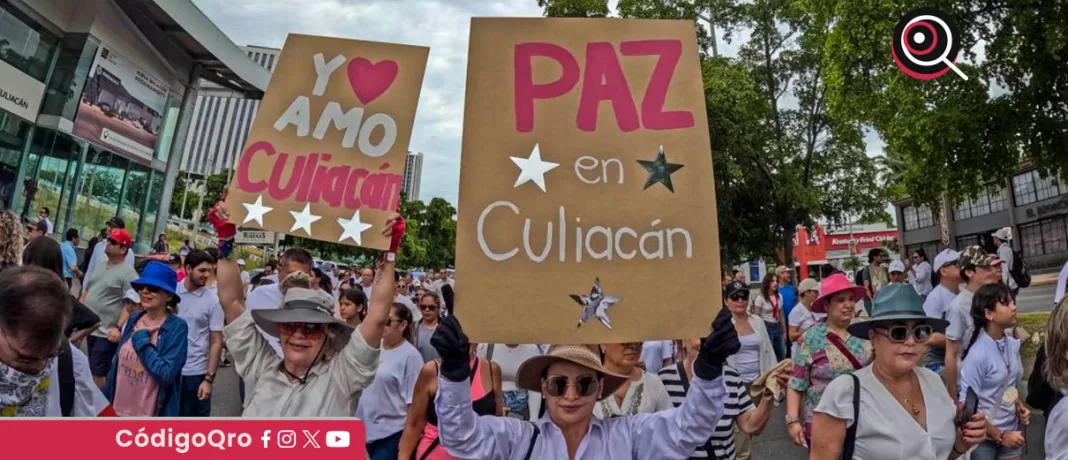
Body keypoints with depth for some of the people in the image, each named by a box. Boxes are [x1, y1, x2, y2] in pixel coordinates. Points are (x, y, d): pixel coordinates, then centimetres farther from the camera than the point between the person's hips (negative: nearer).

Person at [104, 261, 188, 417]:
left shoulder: (177, 327, -15)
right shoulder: (133, 319, 2)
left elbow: (166, 374, -24)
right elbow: (117, 364, 10)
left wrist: (142, 340, -18)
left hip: (150, 413, -5)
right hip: (119, 409, 5)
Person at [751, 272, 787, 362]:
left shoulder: (779, 296, 6)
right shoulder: (760, 298, -11)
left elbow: (781, 315, 14)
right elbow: (756, 317, -9)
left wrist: (784, 331, 14)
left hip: (778, 327, 6)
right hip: (766, 327, -6)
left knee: (782, 357, 11)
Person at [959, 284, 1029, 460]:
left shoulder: (1013, 345, -2)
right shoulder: (977, 354, -21)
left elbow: (1012, 386, 13)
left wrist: (1021, 407, -4)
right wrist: (1000, 436, -13)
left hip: (1011, 431, 6)